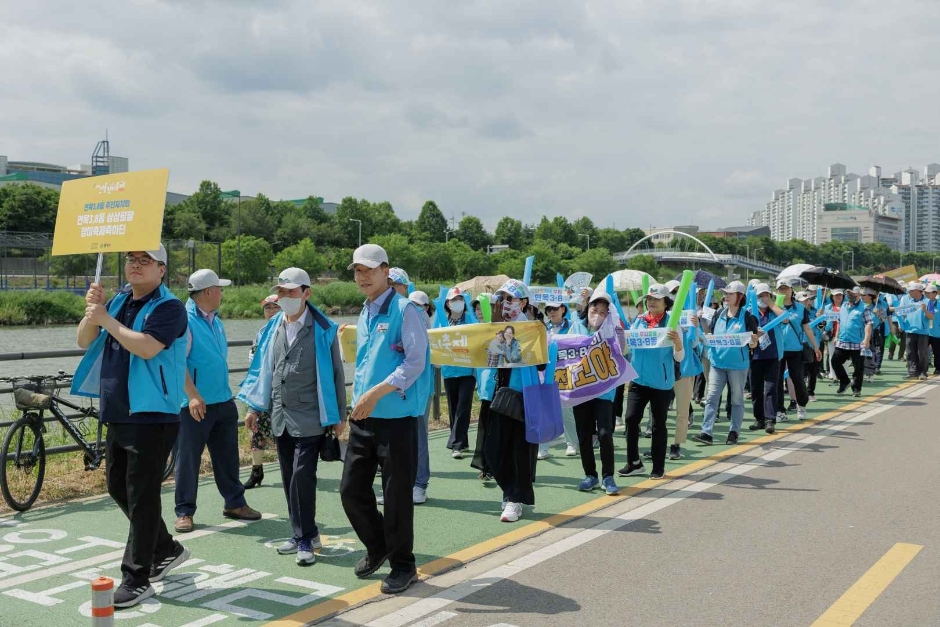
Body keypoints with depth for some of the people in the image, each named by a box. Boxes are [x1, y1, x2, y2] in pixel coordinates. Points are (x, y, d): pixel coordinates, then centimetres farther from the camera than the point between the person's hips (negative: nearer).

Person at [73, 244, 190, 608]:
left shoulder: (169, 308, -10)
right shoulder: (119, 302, 14)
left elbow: (146, 347, -25)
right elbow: (85, 342, 12)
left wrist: (106, 319, -17)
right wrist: (92, 311, -6)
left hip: (152, 416, -9)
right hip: (117, 414, 9)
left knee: (142, 497, -5)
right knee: (118, 488, 17)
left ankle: (137, 578, 3)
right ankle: (167, 549, 33)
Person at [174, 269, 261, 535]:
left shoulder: (216, 322, 14)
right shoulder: (185, 320, -11)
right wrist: (193, 395, -25)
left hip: (223, 402, 8)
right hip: (196, 404, -7)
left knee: (227, 456, 14)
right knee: (188, 458, 2)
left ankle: (234, 503, 25)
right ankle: (184, 512, 11)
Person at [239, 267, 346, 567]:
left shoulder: (323, 330, -6)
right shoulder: (272, 328, 10)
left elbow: (335, 373, -3)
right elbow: (262, 368, 15)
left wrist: (337, 416, -3)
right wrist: (254, 407, 12)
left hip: (310, 418, -6)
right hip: (280, 416, 6)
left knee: (302, 476, -10)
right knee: (289, 479, 11)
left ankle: (305, 539, 3)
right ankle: (302, 534, 23)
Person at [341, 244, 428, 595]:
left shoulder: (405, 311, -9)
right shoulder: (364, 316, 15)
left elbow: (416, 361, -17)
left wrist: (378, 392, -22)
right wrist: (359, 400, 15)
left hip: (396, 417, -7)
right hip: (363, 418, 7)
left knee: (397, 495, 1)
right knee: (351, 490, 9)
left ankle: (403, 566, 18)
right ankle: (377, 548, 32)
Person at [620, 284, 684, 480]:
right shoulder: (637, 320, 4)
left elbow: (679, 357, -7)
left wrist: (677, 342, -26)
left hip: (662, 382, -3)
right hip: (638, 379, 3)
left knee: (659, 424, 6)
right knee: (631, 419, 0)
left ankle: (659, 467, 17)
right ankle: (634, 463, 13)